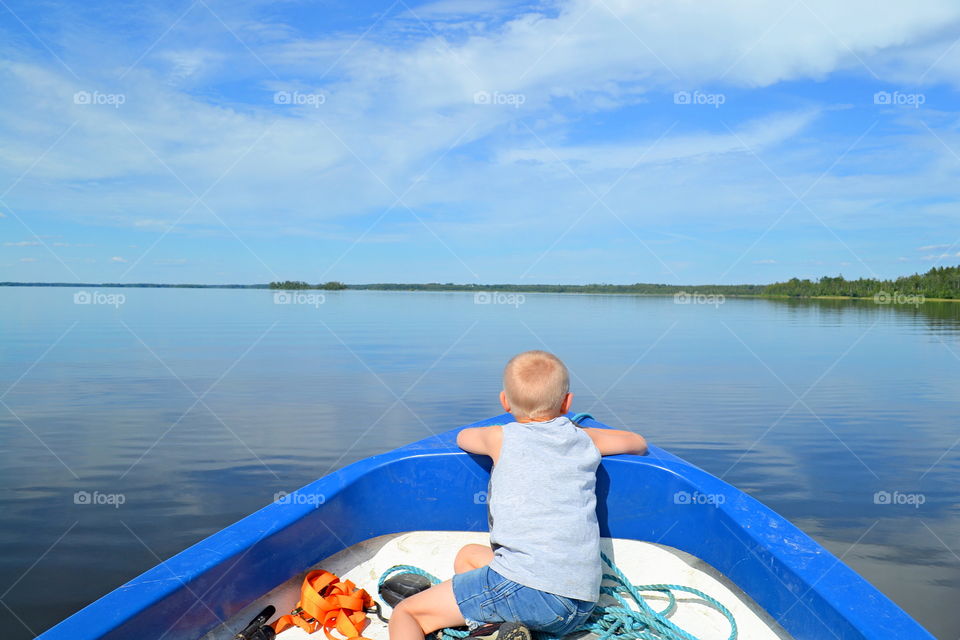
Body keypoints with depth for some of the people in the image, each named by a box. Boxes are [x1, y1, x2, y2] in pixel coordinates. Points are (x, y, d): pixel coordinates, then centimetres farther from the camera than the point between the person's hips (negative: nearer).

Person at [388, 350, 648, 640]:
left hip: (525, 584, -6)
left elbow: (462, 437, 28)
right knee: (469, 554, 28)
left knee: (406, 613, 5)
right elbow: (638, 442, 33)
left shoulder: (503, 438, 4)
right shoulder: (584, 440, 13)